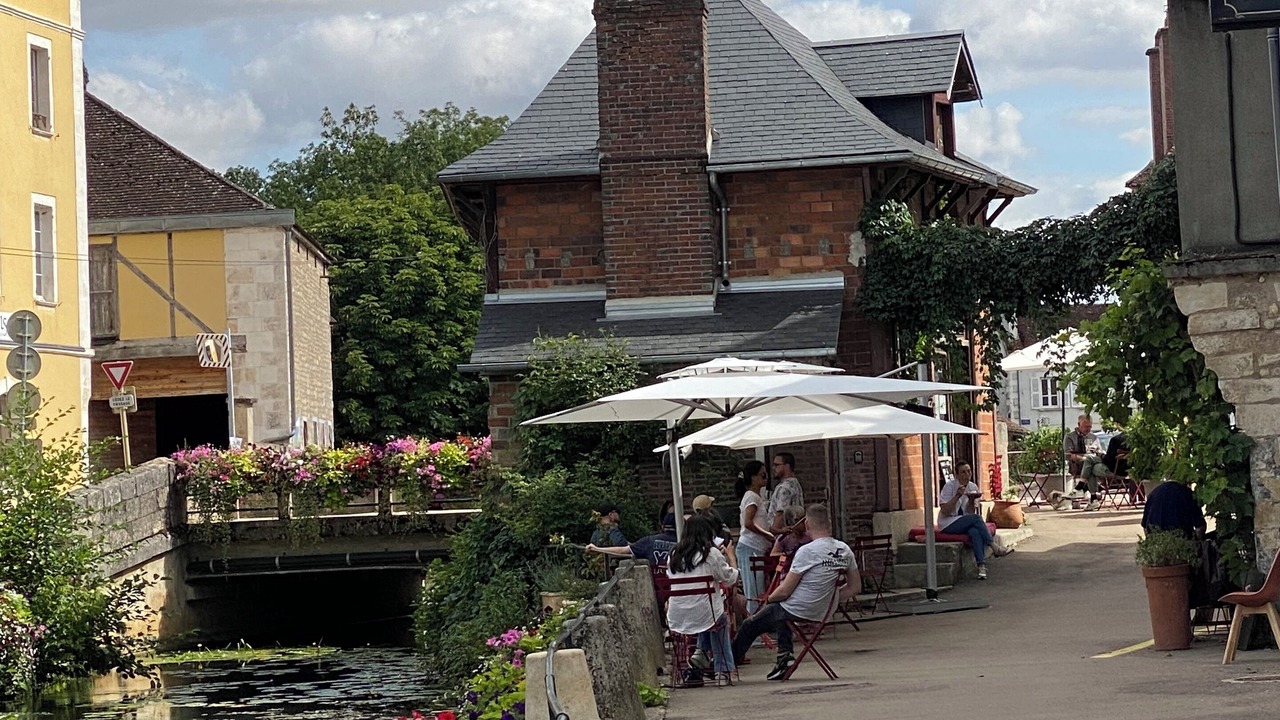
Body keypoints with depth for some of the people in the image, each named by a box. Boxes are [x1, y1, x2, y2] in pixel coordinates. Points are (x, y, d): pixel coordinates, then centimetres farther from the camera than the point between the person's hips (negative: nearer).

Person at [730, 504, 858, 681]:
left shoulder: (807, 552, -22)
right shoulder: (844, 551, -2)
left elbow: (785, 591, -17)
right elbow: (854, 586, 9)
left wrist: (769, 598, 3)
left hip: (797, 612, -7)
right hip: (821, 614, 7)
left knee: (749, 625, 15)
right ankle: (785, 655, 18)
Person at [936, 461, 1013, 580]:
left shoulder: (973, 487, 5)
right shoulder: (950, 486, -10)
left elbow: (971, 512, 3)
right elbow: (945, 511, -17)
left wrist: (971, 500, -16)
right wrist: (958, 496, -23)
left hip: (964, 523, 4)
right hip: (947, 524, -4)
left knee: (975, 531, -32)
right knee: (976, 518, -30)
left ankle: (981, 565, -42)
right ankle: (995, 548, -28)